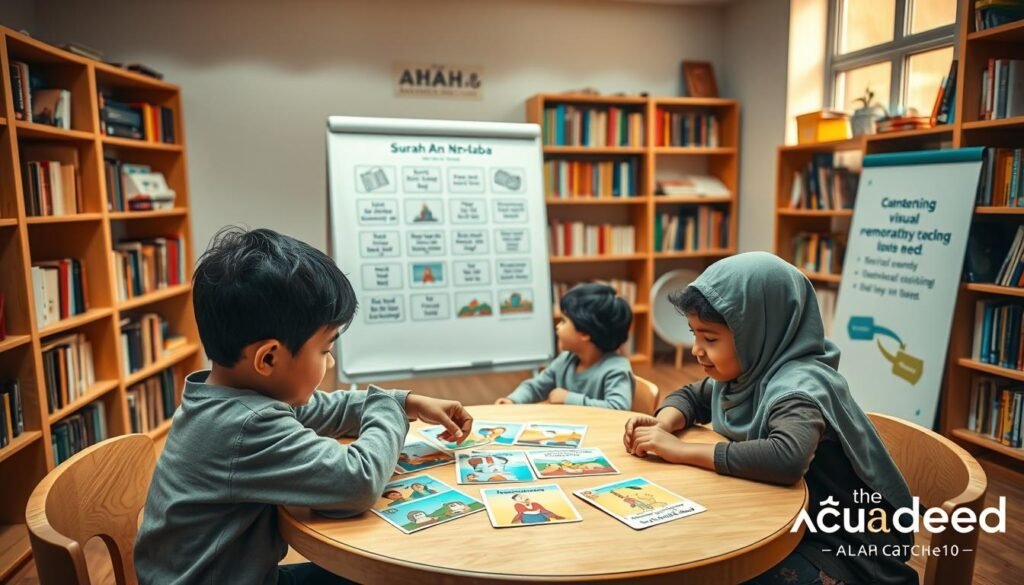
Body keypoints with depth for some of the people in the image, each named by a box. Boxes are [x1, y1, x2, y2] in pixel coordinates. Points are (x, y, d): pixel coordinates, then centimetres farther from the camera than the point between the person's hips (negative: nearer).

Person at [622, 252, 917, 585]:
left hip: (844, 549, -7)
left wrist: (682, 451, -36)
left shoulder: (798, 386, -28)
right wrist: (662, 424, -9)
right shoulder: (745, 370, -3)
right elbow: (692, 396, 14)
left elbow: (787, 458, -48)